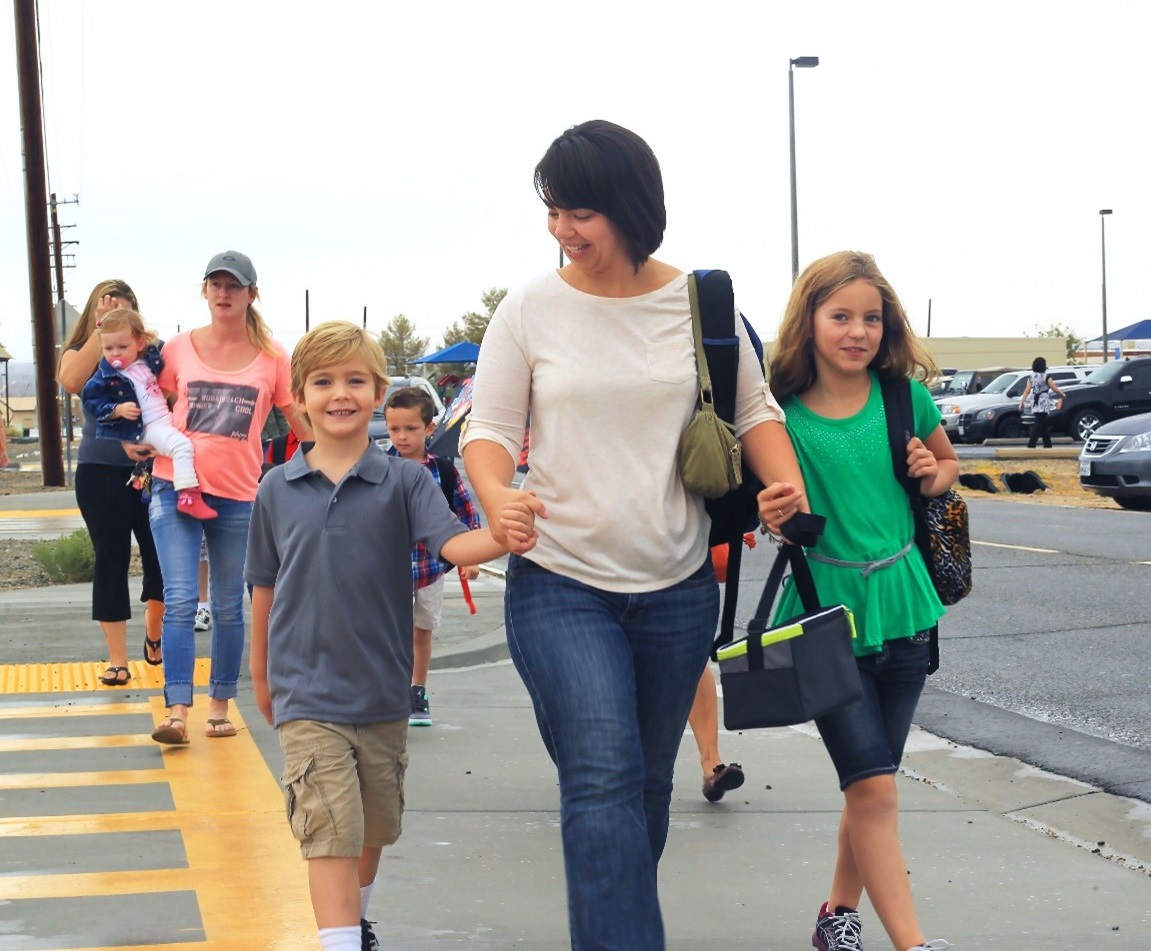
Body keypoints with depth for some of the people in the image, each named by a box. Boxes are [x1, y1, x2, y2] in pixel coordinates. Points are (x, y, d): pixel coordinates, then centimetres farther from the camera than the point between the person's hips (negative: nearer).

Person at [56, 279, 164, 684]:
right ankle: (117, 659, 12)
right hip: (101, 469, 0)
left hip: (151, 466, 0)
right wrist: (101, 329, -17)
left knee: (162, 555, 0)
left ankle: (153, 634, 28)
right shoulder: (79, 352, 3)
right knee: (112, 559, 4)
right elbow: (72, 381, -19)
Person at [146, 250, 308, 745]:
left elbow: (303, 421, 8)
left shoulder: (272, 356, 2)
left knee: (229, 608, 9)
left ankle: (220, 705, 22)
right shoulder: (179, 348, 5)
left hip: (238, 495, 0)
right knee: (180, 601, -11)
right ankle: (177, 711, -12)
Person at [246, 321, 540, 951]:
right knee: (330, 834, -13)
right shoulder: (277, 490, -2)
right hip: (307, 695, -2)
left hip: (382, 693, 2)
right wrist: (261, 673, 16)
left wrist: (503, 537, -42)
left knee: (373, 827, 19)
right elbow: (265, 587, 9)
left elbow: (452, 542, -21)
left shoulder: (403, 481, -5)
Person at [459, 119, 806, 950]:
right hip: (560, 585, -2)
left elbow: (753, 408, 10)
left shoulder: (699, 303, 1)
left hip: (677, 586, 3)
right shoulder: (531, 310, -3)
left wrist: (784, 480, -9)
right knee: (604, 779, -17)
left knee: (650, 783, 15)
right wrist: (496, 493, -21)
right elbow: (490, 427, 0)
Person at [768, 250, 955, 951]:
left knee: (871, 782, 13)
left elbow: (950, 463, 19)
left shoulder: (905, 400, 1)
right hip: (825, 611, -3)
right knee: (875, 787, -9)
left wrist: (934, 474, -4)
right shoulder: (783, 412, -6)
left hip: (901, 608, 3)